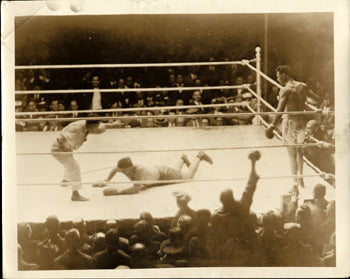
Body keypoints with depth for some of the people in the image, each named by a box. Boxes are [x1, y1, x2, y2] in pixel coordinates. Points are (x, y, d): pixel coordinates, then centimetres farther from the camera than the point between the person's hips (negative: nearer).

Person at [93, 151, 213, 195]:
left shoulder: (141, 171, -47)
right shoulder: (125, 168, -26)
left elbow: (136, 189, -57)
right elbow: (114, 168, -3)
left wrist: (117, 192, -59)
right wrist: (106, 181, -14)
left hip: (165, 173, -5)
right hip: (156, 169, 5)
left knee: (189, 176, 22)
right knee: (176, 170, 38)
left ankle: (199, 156, 40)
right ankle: (182, 159, 61)